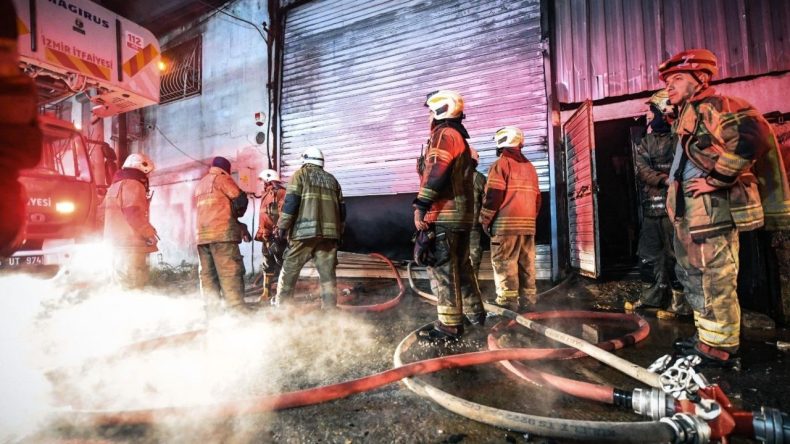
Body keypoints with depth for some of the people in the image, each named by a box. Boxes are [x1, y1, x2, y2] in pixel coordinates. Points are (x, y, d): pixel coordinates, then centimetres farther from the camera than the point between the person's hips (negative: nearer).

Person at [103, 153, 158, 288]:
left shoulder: (116, 185, 23)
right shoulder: (133, 184, -9)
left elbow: (118, 215, 23)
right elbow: (134, 213, -19)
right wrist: (149, 233, -13)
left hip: (117, 239, 10)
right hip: (131, 241, -10)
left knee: (121, 279, 16)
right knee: (135, 283, -11)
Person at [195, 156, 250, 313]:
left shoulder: (200, 185, 26)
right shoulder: (221, 178, 3)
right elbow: (240, 198, -7)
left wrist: (238, 225, 19)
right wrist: (237, 213, 15)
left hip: (202, 234, 8)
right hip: (222, 232, -8)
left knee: (208, 275, 6)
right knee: (230, 273, -12)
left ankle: (213, 312, 5)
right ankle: (237, 310, -17)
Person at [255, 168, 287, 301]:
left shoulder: (280, 193, -7)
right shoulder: (266, 195, 22)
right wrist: (260, 233, 21)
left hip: (276, 235, -10)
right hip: (266, 236, 10)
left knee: (280, 263, -8)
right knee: (267, 265, 14)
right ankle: (266, 293, 23)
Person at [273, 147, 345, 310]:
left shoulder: (301, 173, 7)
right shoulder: (332, 179, 21)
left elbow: (291, 201, -5)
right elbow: (341, 209, 17)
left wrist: (282, 226, -1)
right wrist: (339, 232, 23)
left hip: (305, 231, -4)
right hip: (329, 232, 4)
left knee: (289, 270, 7)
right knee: (328, 274, 6)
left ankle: (281, 307, 10)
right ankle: (330, 310, 6)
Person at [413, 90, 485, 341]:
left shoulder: (444, 134, -6)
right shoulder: (460, 137, 24)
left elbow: (436, 173, -20)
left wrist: (420, 206, -22)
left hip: (444, 214, -10)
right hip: (461, 214, 10)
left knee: (442, 269, -6)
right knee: (461, 266, 18)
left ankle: (449, 326, -1)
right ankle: (475, 313, 30)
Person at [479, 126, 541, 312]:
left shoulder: (501, 164, -4)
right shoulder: (529, 166, 20)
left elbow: (494, 195, -12)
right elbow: (537, 197, 19)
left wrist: (485, 220, -5)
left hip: (506, 222, -8)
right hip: (528, 222, 8)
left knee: (504, 261, -5)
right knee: (526, 262, 10)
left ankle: (507, 299, -5)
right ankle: (528, 297, 15)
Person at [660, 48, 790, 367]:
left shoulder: (713, 106, -9)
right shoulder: (687, 115, 19)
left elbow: (754, 135, -26)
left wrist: (717, 179, -21)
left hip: (712, 211, -10)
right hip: (689, 214, 10)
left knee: (714, 282, -2)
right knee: (693, 278, 18)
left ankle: (720, 349, 11)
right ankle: (705, 338, 31)